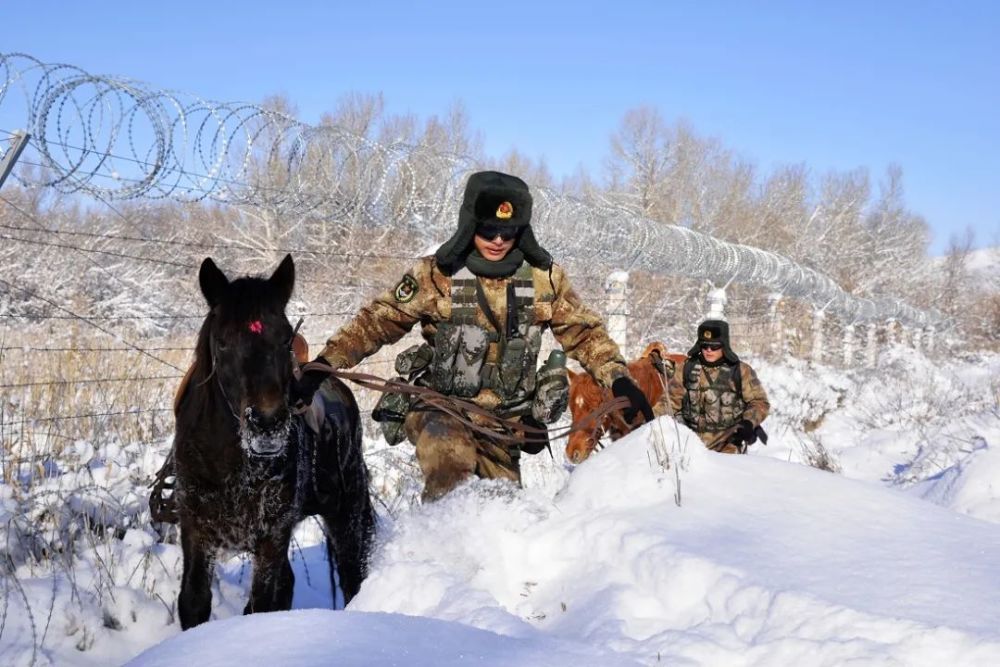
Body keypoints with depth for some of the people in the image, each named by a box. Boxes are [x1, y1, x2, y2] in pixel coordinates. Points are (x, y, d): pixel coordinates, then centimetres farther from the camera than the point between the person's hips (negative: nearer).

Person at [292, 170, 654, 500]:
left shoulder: (545, 278, 2)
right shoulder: (436, 275, -5)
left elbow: (584, 332, 9)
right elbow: (376, 321, -2)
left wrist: (619, 379, -5)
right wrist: (323, 365, -12)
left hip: (504, 422, 3)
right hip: (439, 410, -3)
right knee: (450, 463, -33)